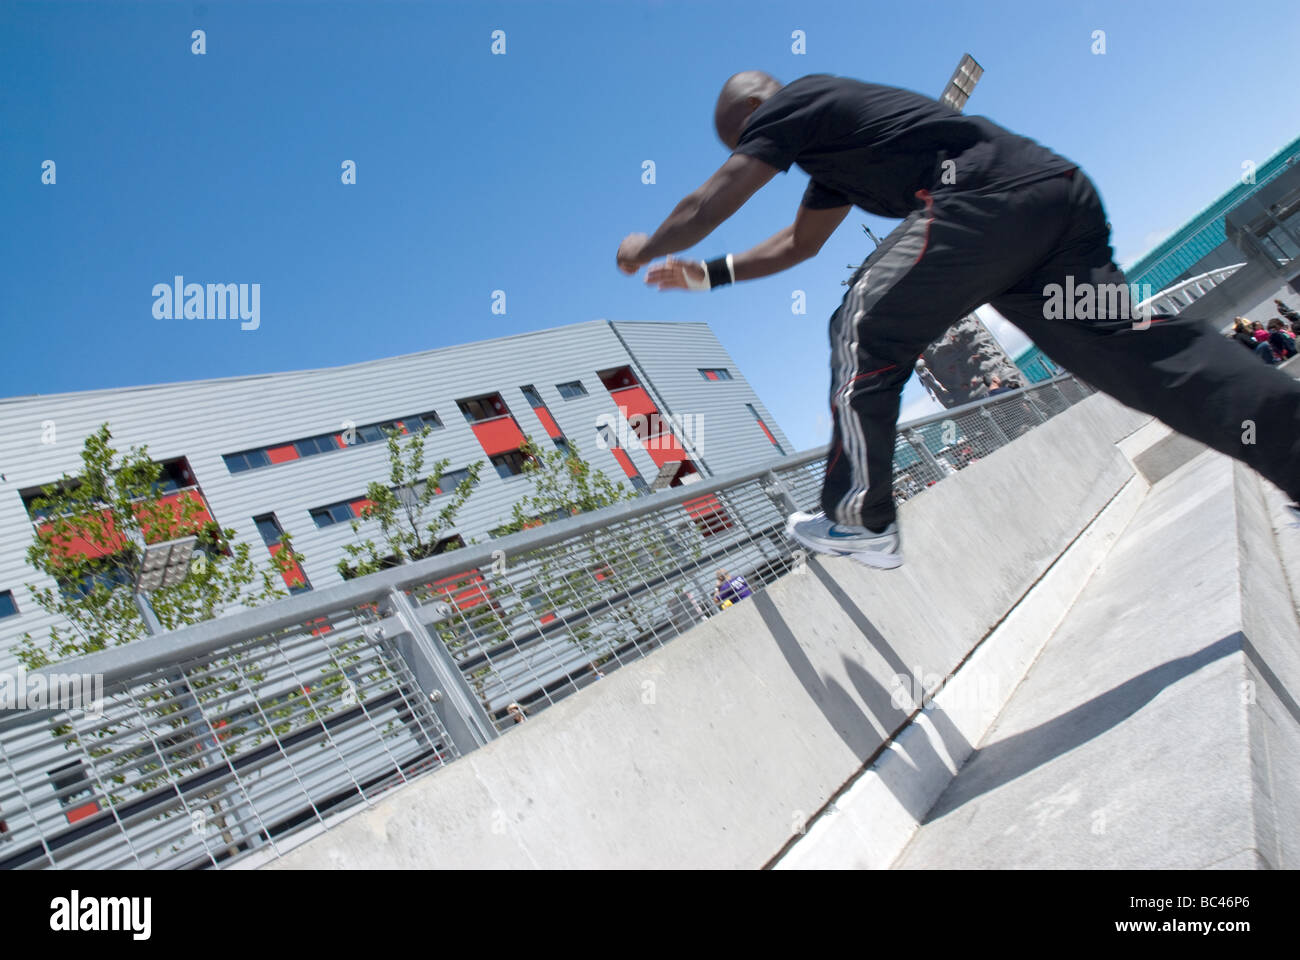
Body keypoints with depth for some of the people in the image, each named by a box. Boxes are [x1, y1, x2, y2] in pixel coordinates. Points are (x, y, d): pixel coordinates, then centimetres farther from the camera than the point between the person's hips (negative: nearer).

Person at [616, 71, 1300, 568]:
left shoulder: (788, 106, 8)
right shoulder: (831, 139, 35)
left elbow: (706, 208, 10)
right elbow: (800, 242, 44)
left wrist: (646, 249, 28)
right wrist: (709, 274, 45)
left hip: (987, 194, -10)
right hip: (1057, 190, 10)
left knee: (864, 333, -1)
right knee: (1130, 343, 1)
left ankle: (860, 521, 5)